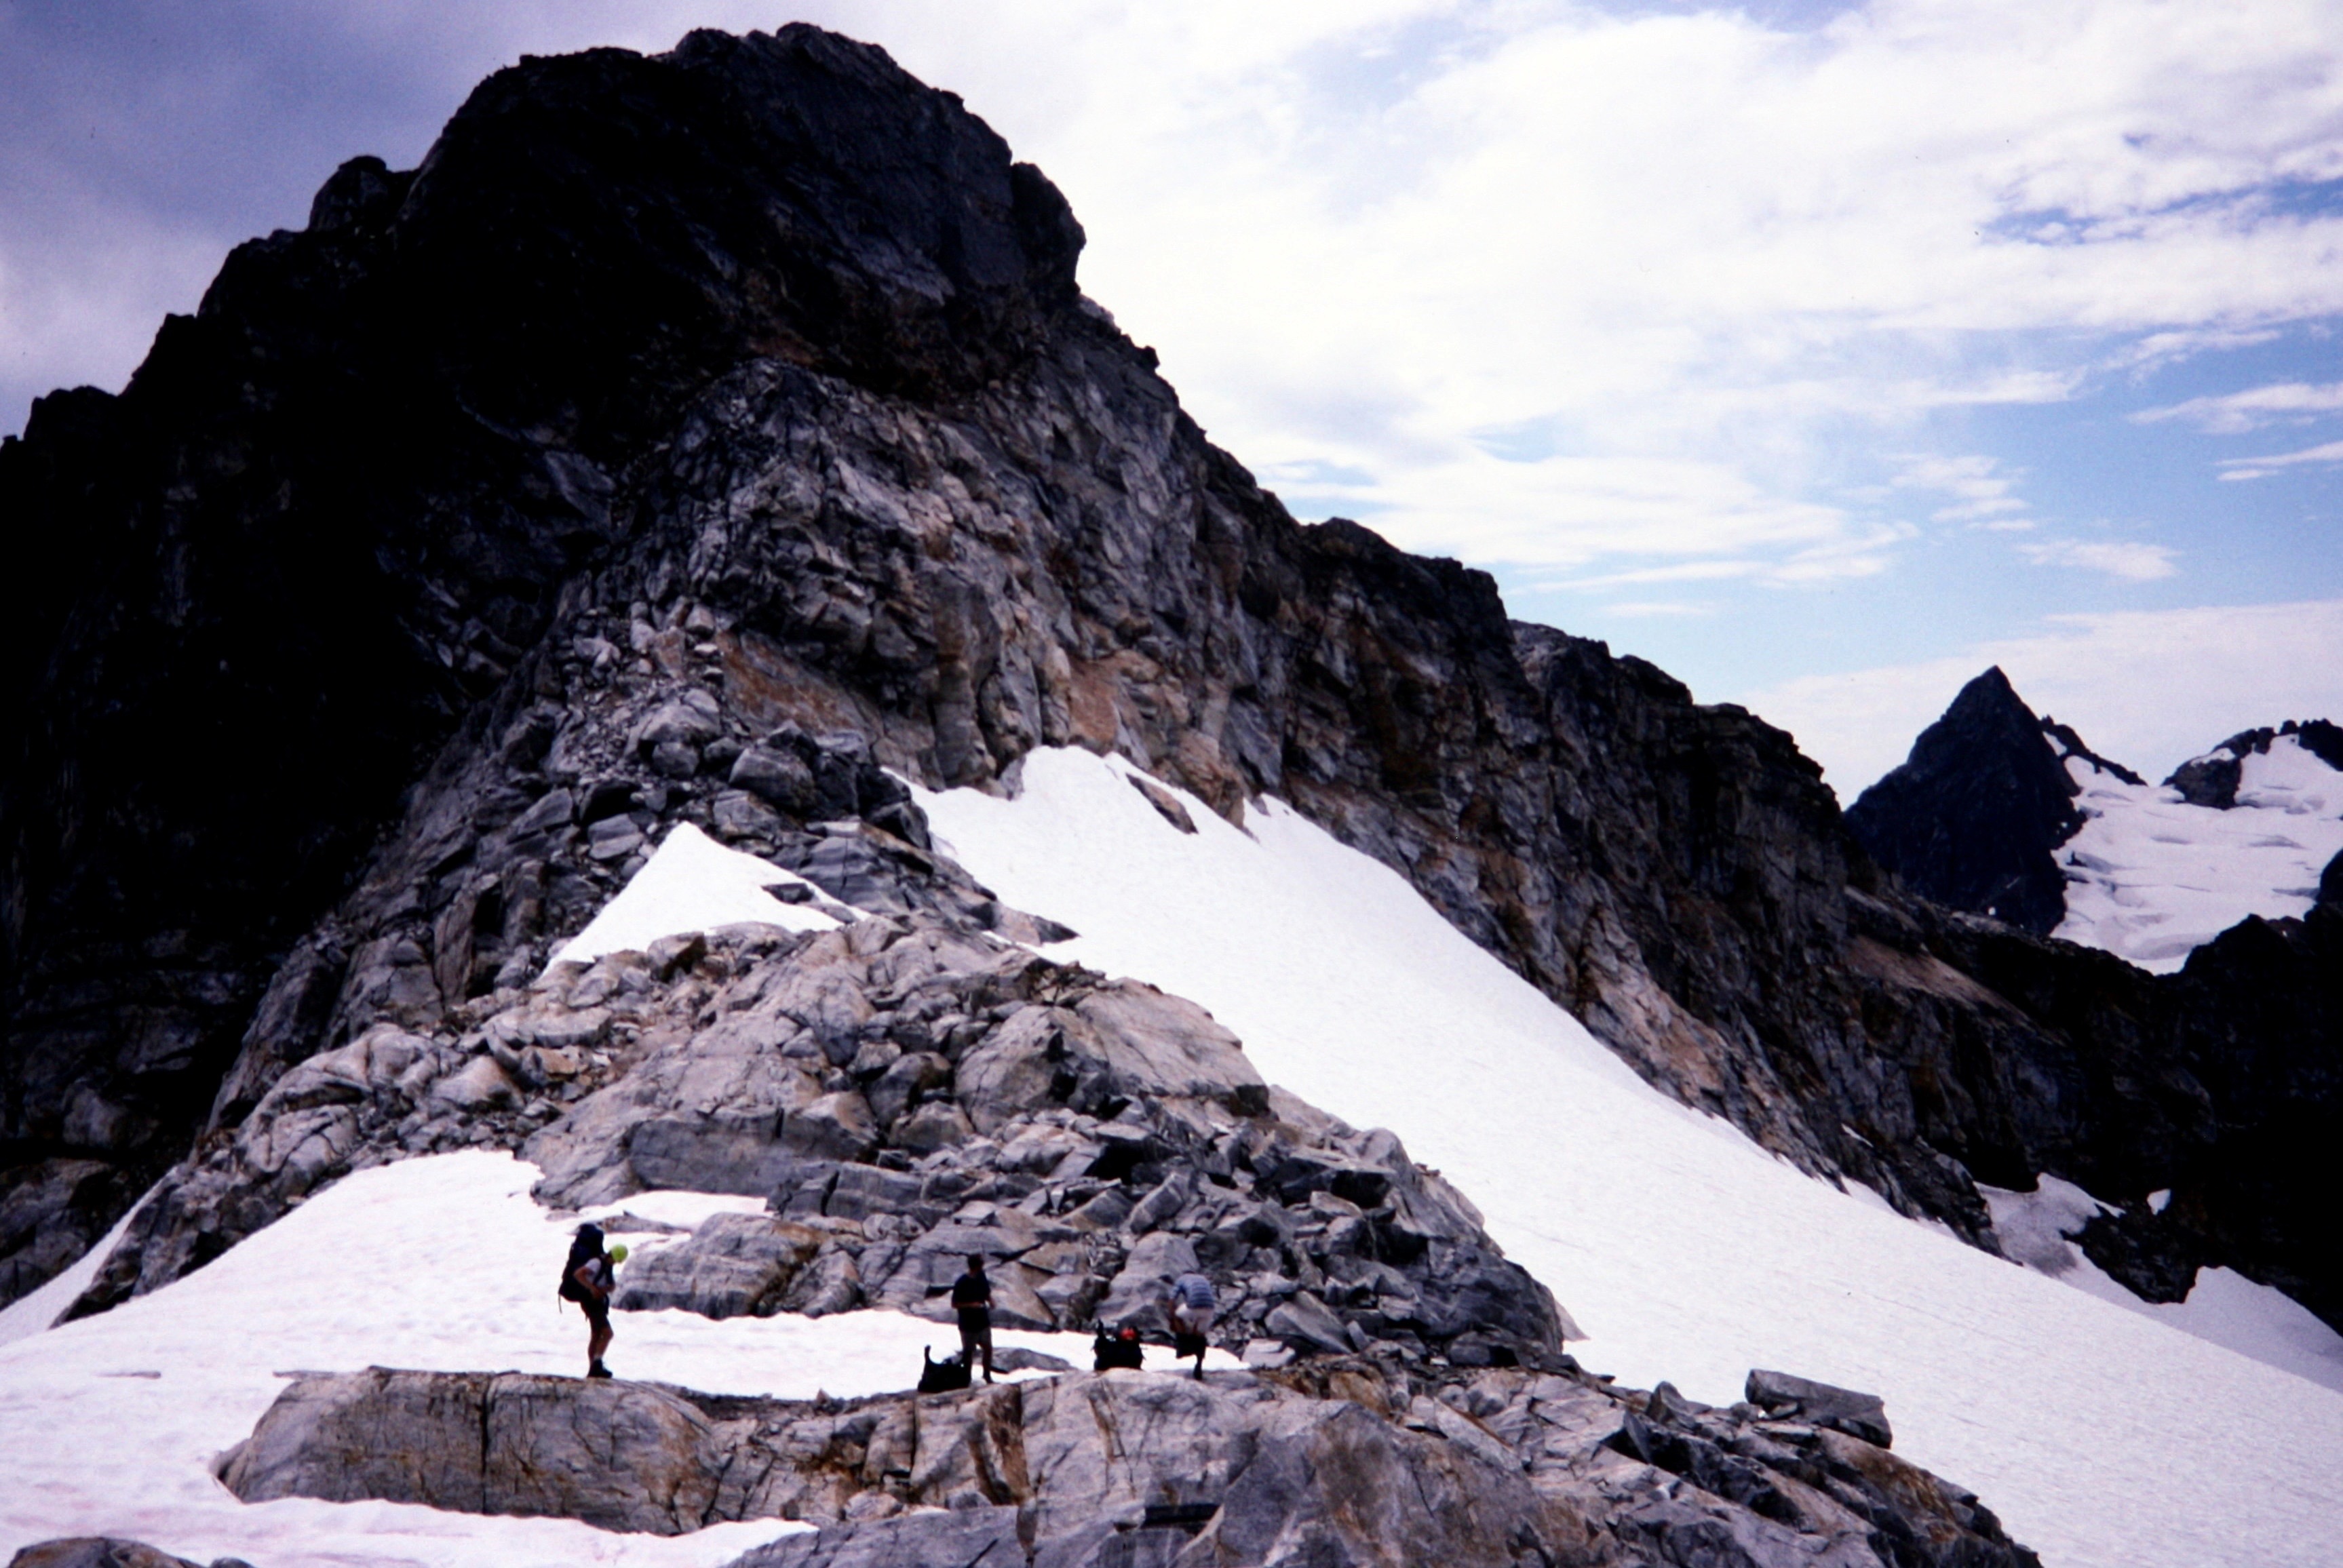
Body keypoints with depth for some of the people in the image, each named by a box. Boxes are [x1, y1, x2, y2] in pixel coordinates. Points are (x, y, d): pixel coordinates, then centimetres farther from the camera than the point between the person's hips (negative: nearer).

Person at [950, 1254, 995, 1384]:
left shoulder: (982, 1277, -3)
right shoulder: (961, 1283, -22)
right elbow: (954, 1304, -15)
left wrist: (990, 1301, -9)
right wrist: (971, 1305, -27)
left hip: (983, 1322, 6)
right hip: (968, 1325, -6)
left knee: (988, 1348, 12)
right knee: (969, 1352, 9)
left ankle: (987, 1375, 32)